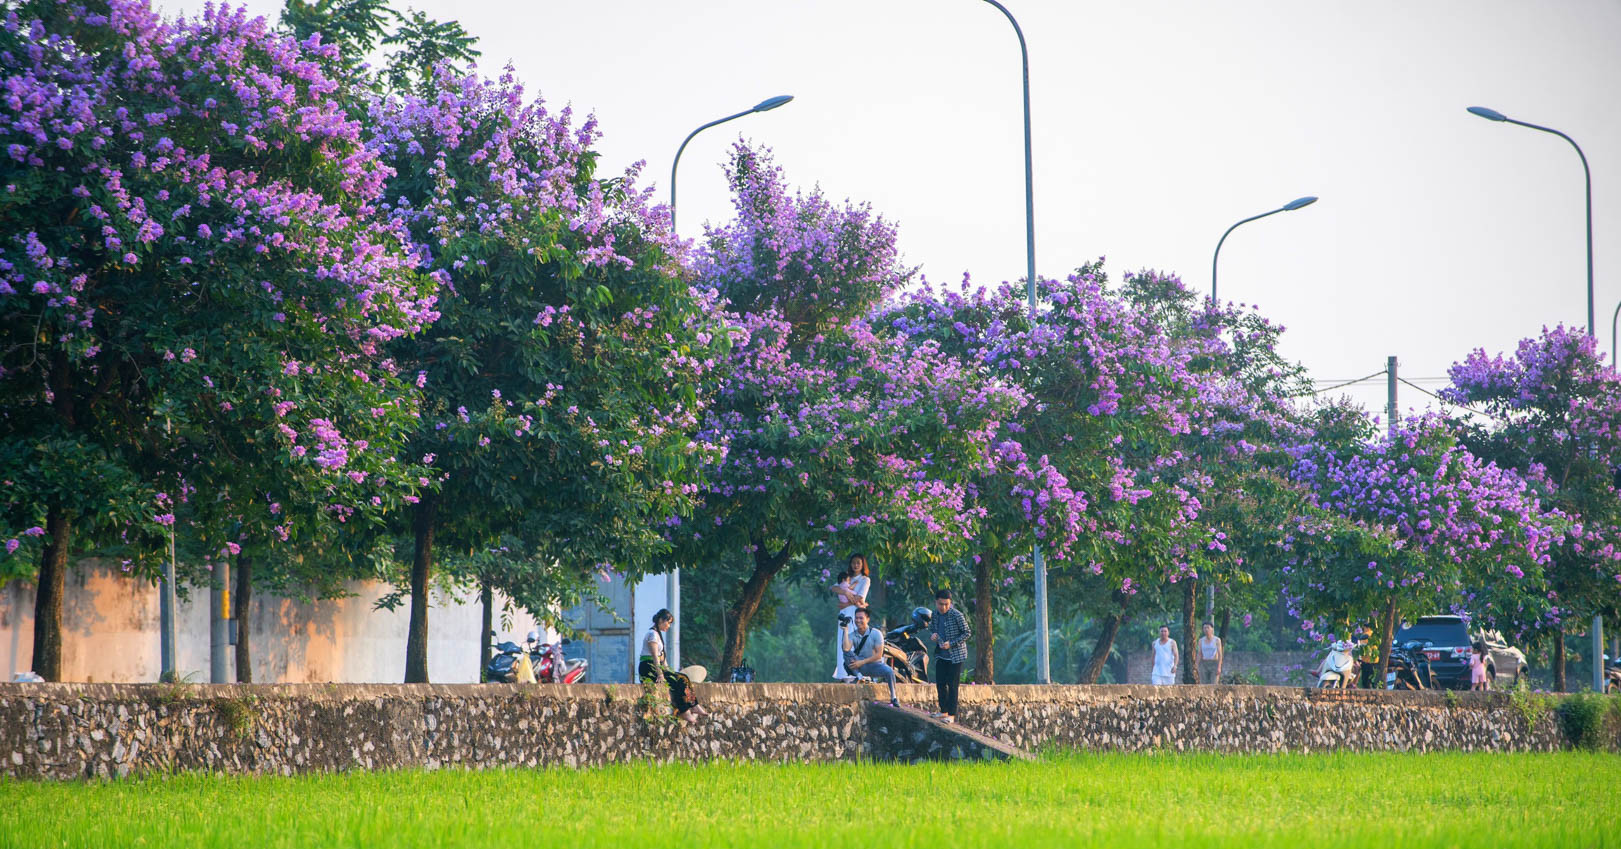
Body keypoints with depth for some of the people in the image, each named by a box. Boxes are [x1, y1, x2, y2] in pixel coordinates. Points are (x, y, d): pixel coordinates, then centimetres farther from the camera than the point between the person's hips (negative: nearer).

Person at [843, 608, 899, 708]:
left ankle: (893, 699, -14)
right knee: (847, 654, -24)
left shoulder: (876, 634, -7)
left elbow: (879, 655, -13)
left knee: (889, 671, -33)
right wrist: (845, 631, -18)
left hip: (875, 665, -2)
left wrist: (862, 662, -19)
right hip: (860, 667, 2)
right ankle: (859, 677, -23)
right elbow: (846, 648, -20)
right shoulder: (852, 635, 0)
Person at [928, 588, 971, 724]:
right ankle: (944, 711, 22)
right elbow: (932, 629, 18)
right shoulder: (935, 615, 4)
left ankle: (952, 715, -1)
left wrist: (951, 643, -19)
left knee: (952, 685, -5)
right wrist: (932, 635, -7)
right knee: (940, 683, 9)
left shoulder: (957, 615, -15)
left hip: (956, 656, -6)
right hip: (941, 655, 6)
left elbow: (967, 633, -11)